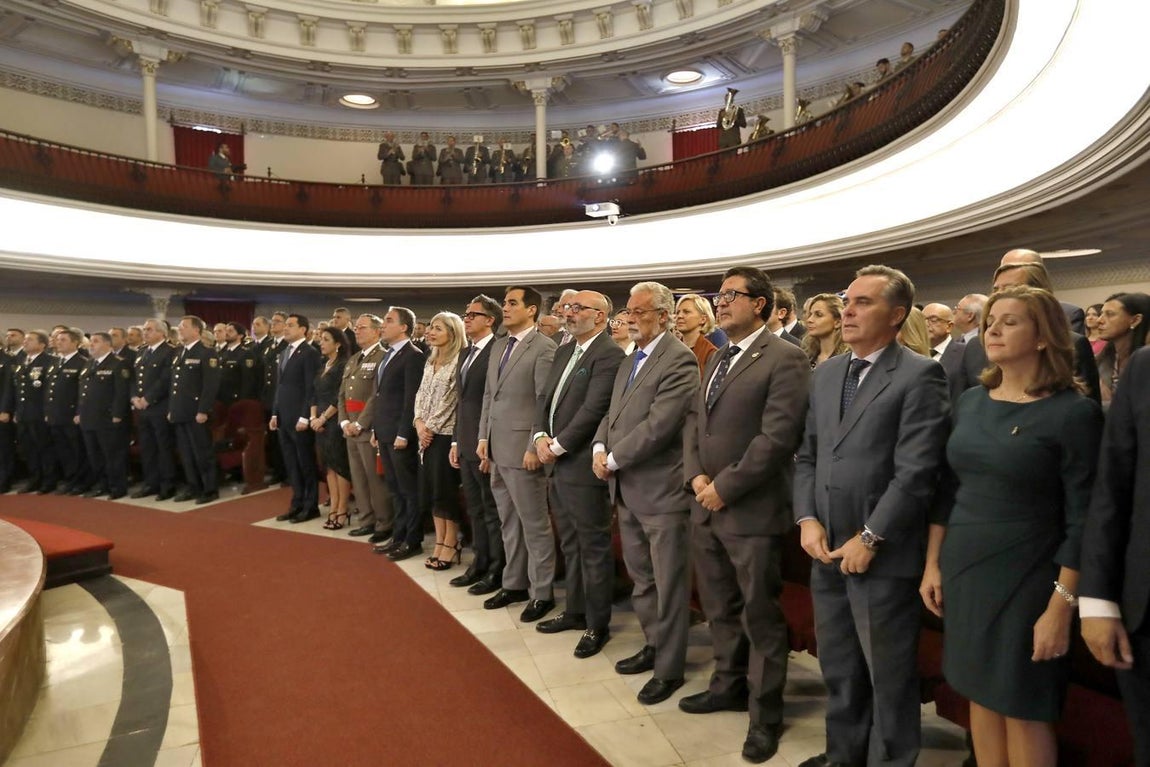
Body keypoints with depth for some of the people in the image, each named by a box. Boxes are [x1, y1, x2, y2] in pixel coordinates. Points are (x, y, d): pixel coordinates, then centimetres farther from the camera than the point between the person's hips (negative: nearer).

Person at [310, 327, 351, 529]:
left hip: (335, 421, -8)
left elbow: (340, 398, -15)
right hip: (320, 422, 8)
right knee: (329, 466, 9)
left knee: (340, 465, -3)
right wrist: (312, 417, 1)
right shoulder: (323, 366, 15)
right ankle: (333, 509, 14)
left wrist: (323, 418, -13)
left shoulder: (343, 365, -9)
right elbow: (314, 394, 14)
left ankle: (342, 512, 2)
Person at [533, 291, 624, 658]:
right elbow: (545, 398, 15)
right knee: (570, 544, 19)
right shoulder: (564, 351, 15)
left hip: (582, 465, -9)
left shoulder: (608, 355, -14)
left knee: (594, 547, 3)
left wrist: (557, 447, -14)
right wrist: (541, 436, -2)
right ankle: (575, 610, 33)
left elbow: (593, 409, -20)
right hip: (556, 463, 9)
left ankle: (597, 624, 16)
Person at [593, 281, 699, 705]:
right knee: (641, 578, 20)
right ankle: (654, 645, 38)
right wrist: (600, 447, -2)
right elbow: (613, 413, 17)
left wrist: (614, 460, -15)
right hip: (626, 490, 9)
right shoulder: (630, 362, 14)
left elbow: (658, 425, -23)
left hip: (661, 490, -9)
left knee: (668, 584, 5)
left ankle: (669, 668, 19)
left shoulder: (679, 360, -16)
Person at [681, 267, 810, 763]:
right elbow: (694, 421, 14)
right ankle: (729, 685, 39)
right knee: (719, 608, 20)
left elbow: (777, 437, -19)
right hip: (705, 507, 8)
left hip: (752, 511, -7)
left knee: (760, 615, 7)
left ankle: (765, 713, 23)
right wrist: (695, 477, -2)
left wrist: (724, 487, -16)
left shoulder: (785, 359, -12)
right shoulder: (717, 358, 15)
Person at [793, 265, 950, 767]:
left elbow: (916, 472, -16)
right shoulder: (825, 373, 11)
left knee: (888, 673, 10)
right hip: (827, 549, 6)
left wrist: (869, 539, -16)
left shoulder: (920, 376, -10)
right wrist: (807, 519, -1)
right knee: (837, 668, 19)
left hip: (882, 555, -6)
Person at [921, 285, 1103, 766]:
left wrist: (1061, 607, -15)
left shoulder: (1074, 412, -13)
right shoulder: (971, 402, 4)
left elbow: (1082, 519, -14)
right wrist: (932, 565, 8)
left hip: (1025, 581, -5)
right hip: (963, 572, 5)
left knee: (1023, 709, 9)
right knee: (980, 697, 16)